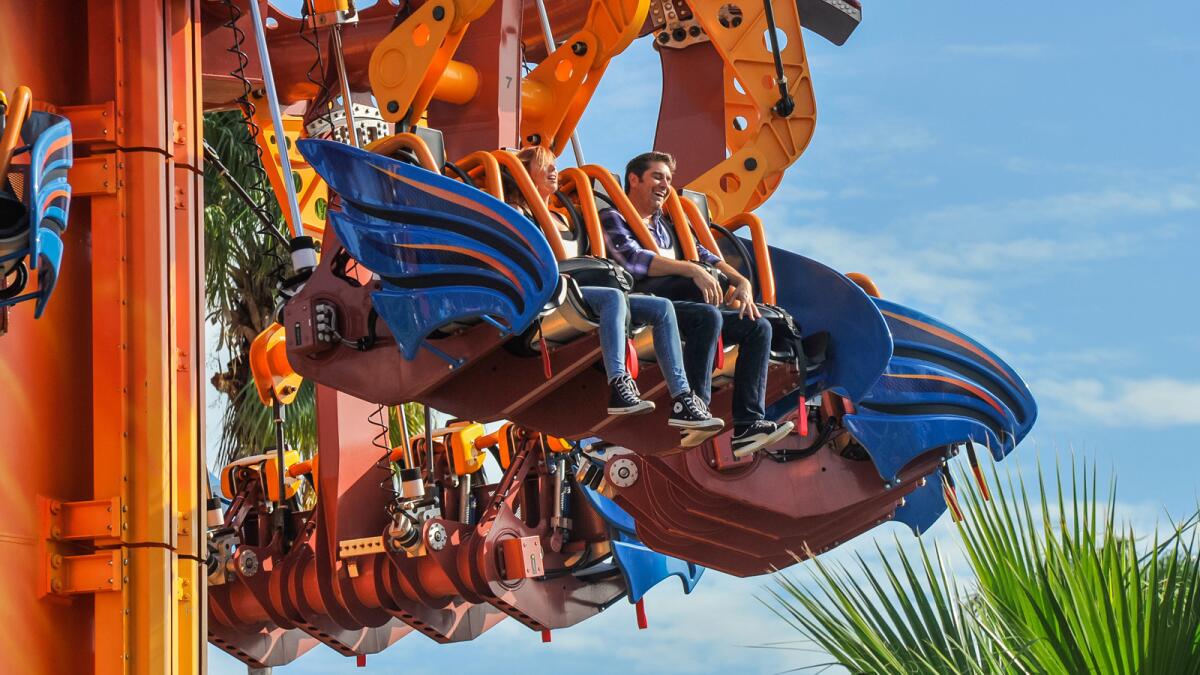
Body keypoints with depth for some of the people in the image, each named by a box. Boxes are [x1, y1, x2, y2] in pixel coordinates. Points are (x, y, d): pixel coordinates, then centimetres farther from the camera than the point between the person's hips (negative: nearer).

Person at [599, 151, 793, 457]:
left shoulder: (667, 224, 31)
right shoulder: (613, 218, 6)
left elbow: (703, 255, 20)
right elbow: (633, 258, -13)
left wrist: (741, 281, 0)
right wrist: (692, 270, -23)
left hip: (679, 307, 8)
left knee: (758, 327, -6)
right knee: (708, 316, -34)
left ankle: (747, 425, -18)